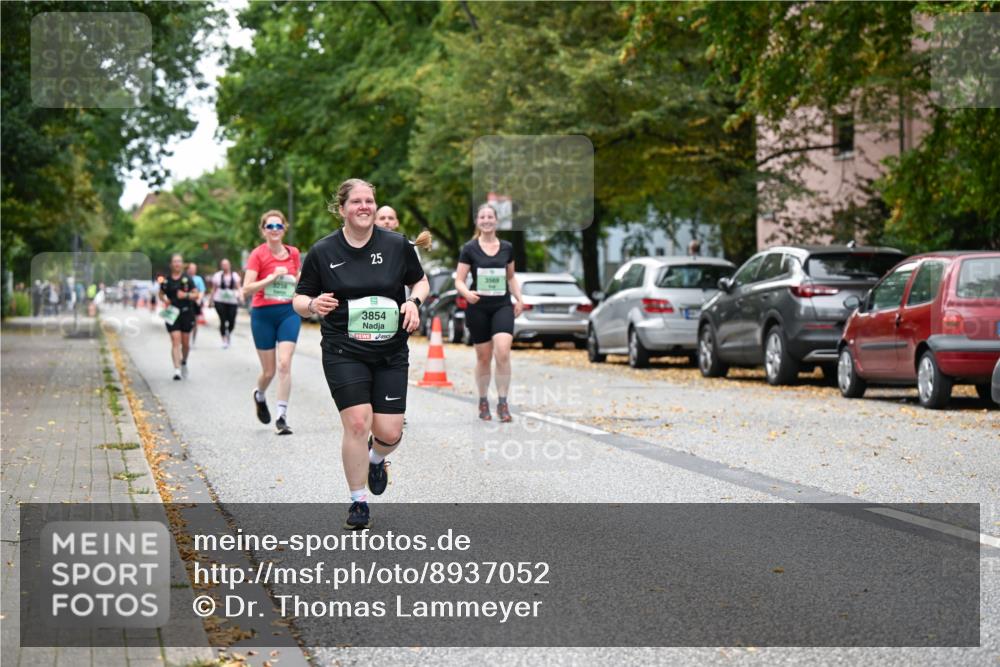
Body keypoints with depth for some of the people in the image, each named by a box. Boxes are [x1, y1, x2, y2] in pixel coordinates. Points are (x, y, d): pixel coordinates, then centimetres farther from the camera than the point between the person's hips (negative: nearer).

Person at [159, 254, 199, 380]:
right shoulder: (166, 280, 3)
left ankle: (184, 362, 37)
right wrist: (164, 300, -4)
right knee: (175, 341, -11)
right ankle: (177, 369, -16)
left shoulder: (187, 279, 0)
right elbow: (161, 294, 17)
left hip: (186, 313, 1)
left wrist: (186, 295, -17)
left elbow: (196, 294, 0)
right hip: (172, 313, 0)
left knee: (185, 343, 9)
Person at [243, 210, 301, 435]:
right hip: (263, 315, -2)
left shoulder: (293, 253, 6)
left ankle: (282, 417, -11)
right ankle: (259, 395, 41)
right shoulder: (258, 254, -7)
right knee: (269, 370, 6)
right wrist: (273, 277, -22)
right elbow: (246, 289, -14)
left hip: (289, 312, 2)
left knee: (284, 364, -14)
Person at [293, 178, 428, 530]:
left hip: (391, 354, 2)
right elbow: (299, 300, 4)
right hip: (343, 353, -1)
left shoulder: (398, 245, -1)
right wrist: (313, 305, -19)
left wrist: (414, 301, -8)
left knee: (389, 433, -3)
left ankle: (376, 459, 36)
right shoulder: (322, 252, -3)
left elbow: (420, 281, 13)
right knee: (357, 423, -14)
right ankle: (358, 502, 5)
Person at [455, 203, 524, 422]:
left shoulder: (507, 248, 7)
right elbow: (459, 280, -3)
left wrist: (519, 298, 5)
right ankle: (483, 402, 24)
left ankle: (502, 402, -9)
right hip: (478, 308, -1)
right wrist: (466, 293, -24)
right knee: (484, 357, 5)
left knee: (503, 352, -17)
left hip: (502, 306, 1)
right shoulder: (469, 249, -2)